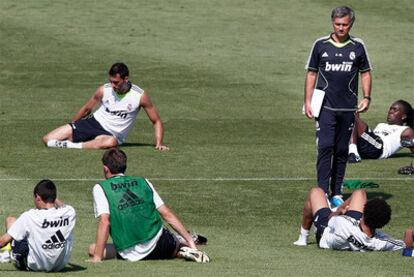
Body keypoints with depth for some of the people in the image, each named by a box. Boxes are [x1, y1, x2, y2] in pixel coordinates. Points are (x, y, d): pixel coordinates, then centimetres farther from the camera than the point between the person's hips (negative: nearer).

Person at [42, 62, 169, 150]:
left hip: (110, 134, -2)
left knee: (110, 142, -46)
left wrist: (159, 143, -13)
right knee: (48, 139, -15)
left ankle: (68, 145, -43)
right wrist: (71, 127, 22)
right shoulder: (104, 90, -5)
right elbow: (86, 109, 13)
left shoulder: (140, 96, -11)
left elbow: (156, 121, -1)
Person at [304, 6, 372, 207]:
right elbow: (311, 73, 8)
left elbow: (365, 73, 14)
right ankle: (322, 192, -12)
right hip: (325, 107, -2)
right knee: (325, 147, -13)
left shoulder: (358, 47, 4)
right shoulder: (321, 45, 1)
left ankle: (337, 193, 14)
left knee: (342, 151, 7)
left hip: (348, 108, 2)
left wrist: (366, 97, 3)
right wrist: (308, 101, 2)